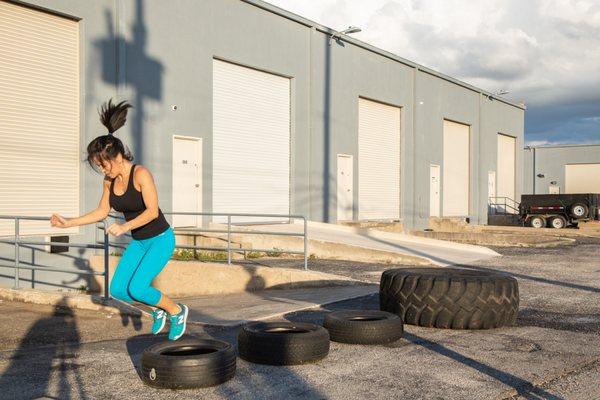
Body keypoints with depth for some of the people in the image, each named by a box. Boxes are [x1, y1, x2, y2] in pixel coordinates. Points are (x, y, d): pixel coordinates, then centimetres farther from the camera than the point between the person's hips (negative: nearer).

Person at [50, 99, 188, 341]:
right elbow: (102, 212, 9)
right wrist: (69, 223, 3)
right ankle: (157, 309, 21)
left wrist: (124, 227, -40)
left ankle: (177, 311, 6)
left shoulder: (141, 174, -23)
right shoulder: (109, 181, -2)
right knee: (118, 289, -2)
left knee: (137, 289, -18)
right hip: (138, 242, 7)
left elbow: (152, 211, -30)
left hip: (161, 239, -7)